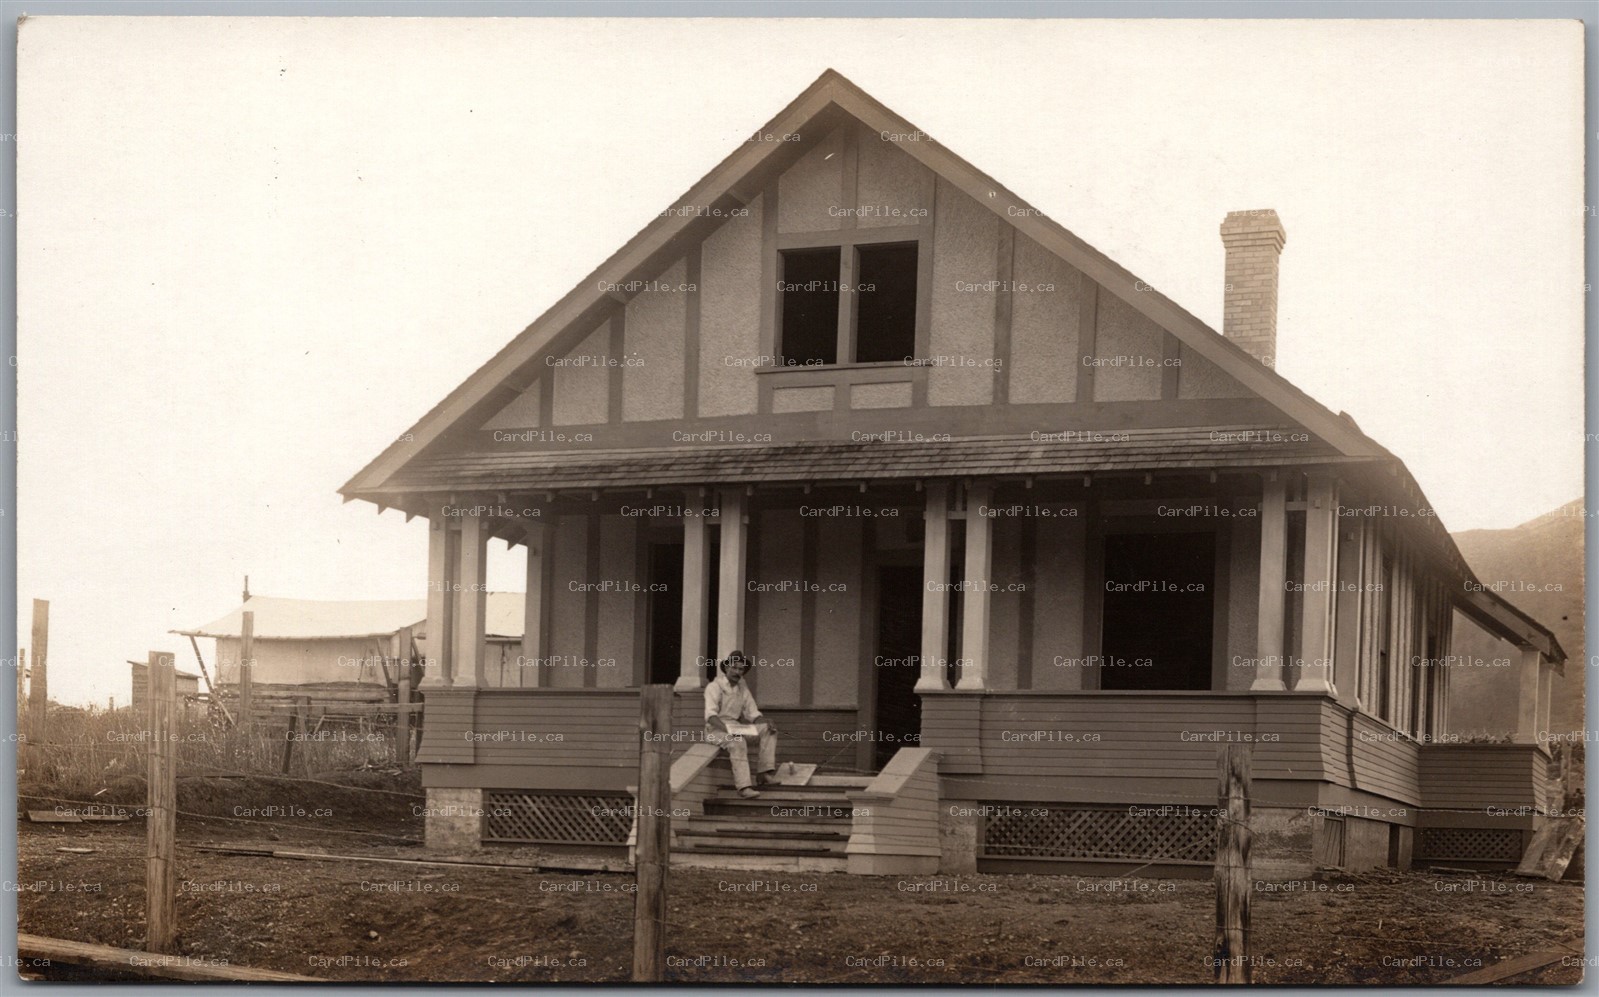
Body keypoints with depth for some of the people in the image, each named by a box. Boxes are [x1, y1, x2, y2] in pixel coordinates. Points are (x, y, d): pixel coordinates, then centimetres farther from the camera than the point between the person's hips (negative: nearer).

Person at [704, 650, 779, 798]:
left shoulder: (743, 689, 13)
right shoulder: (714, 687, -8)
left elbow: (753, 714, 11)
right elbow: (710, 715, -21)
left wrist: (767, 723, -11)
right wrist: (727, 729, -38)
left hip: (736, 728, 7)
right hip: (716, 730, -7)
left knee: (768, 730, -9)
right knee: (738, 742, -36)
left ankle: (765, 772, -19)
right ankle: (744, 786, -44)